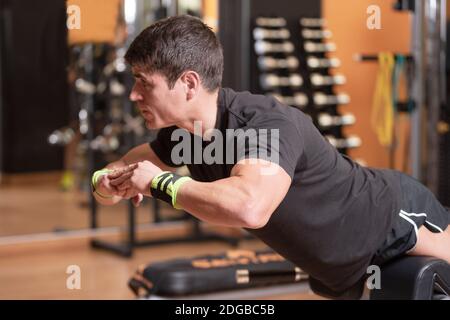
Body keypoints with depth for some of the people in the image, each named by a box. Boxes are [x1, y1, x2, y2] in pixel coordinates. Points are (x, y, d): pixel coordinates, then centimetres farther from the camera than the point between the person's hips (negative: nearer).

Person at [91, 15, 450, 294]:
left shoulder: (268, 123, -39)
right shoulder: (182, 131, -12)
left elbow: (249, 207, -58)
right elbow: (139, 160, 6)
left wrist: (160, 183, -42)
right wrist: (107, 179, -20)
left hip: (399, 218, -8)